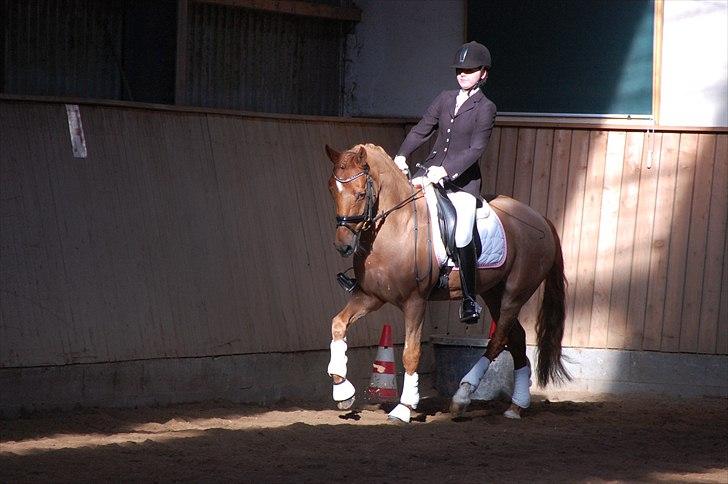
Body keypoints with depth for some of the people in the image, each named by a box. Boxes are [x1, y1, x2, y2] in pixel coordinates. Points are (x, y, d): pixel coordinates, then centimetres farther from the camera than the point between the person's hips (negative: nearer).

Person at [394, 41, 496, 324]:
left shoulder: (485, 108, -4)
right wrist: (402, 155, -5)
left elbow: (476, 149, -12)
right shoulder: (445, 99, 13)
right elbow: (422, 129, 12)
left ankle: (469, 299, -7)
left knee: (462, 237, -19)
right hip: (431, 170, 5)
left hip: (463, 179, -5)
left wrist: (446, 171, -22)